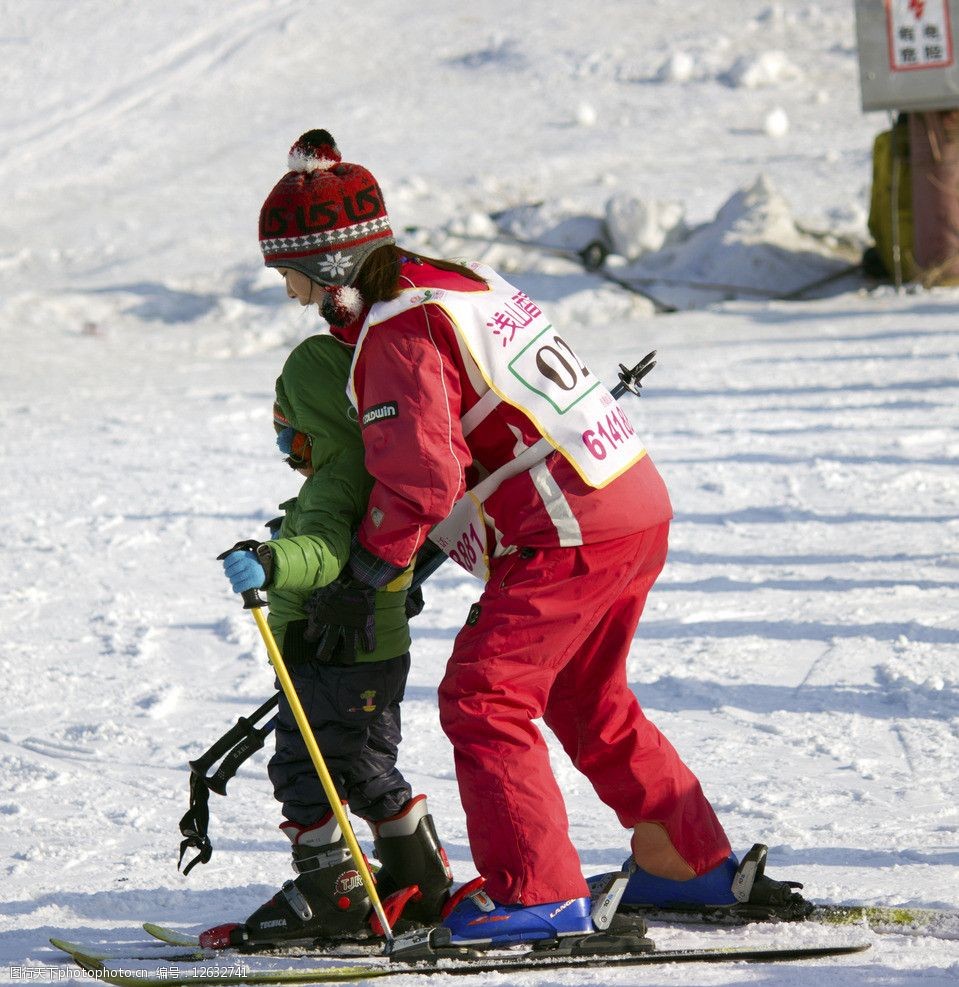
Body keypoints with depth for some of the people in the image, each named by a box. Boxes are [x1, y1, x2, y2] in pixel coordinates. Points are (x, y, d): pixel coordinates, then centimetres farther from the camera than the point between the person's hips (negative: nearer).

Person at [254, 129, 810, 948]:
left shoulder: (396, 333, -14)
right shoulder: (463, 283, 17)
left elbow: (422, 476, -22)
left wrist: (371, 563, -11)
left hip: (572, 535, -10)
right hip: (640, 508, 10)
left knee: (483, 699, -7)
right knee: (587, 702, 23)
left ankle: (538, 894, -10)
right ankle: (691, 862, 33)